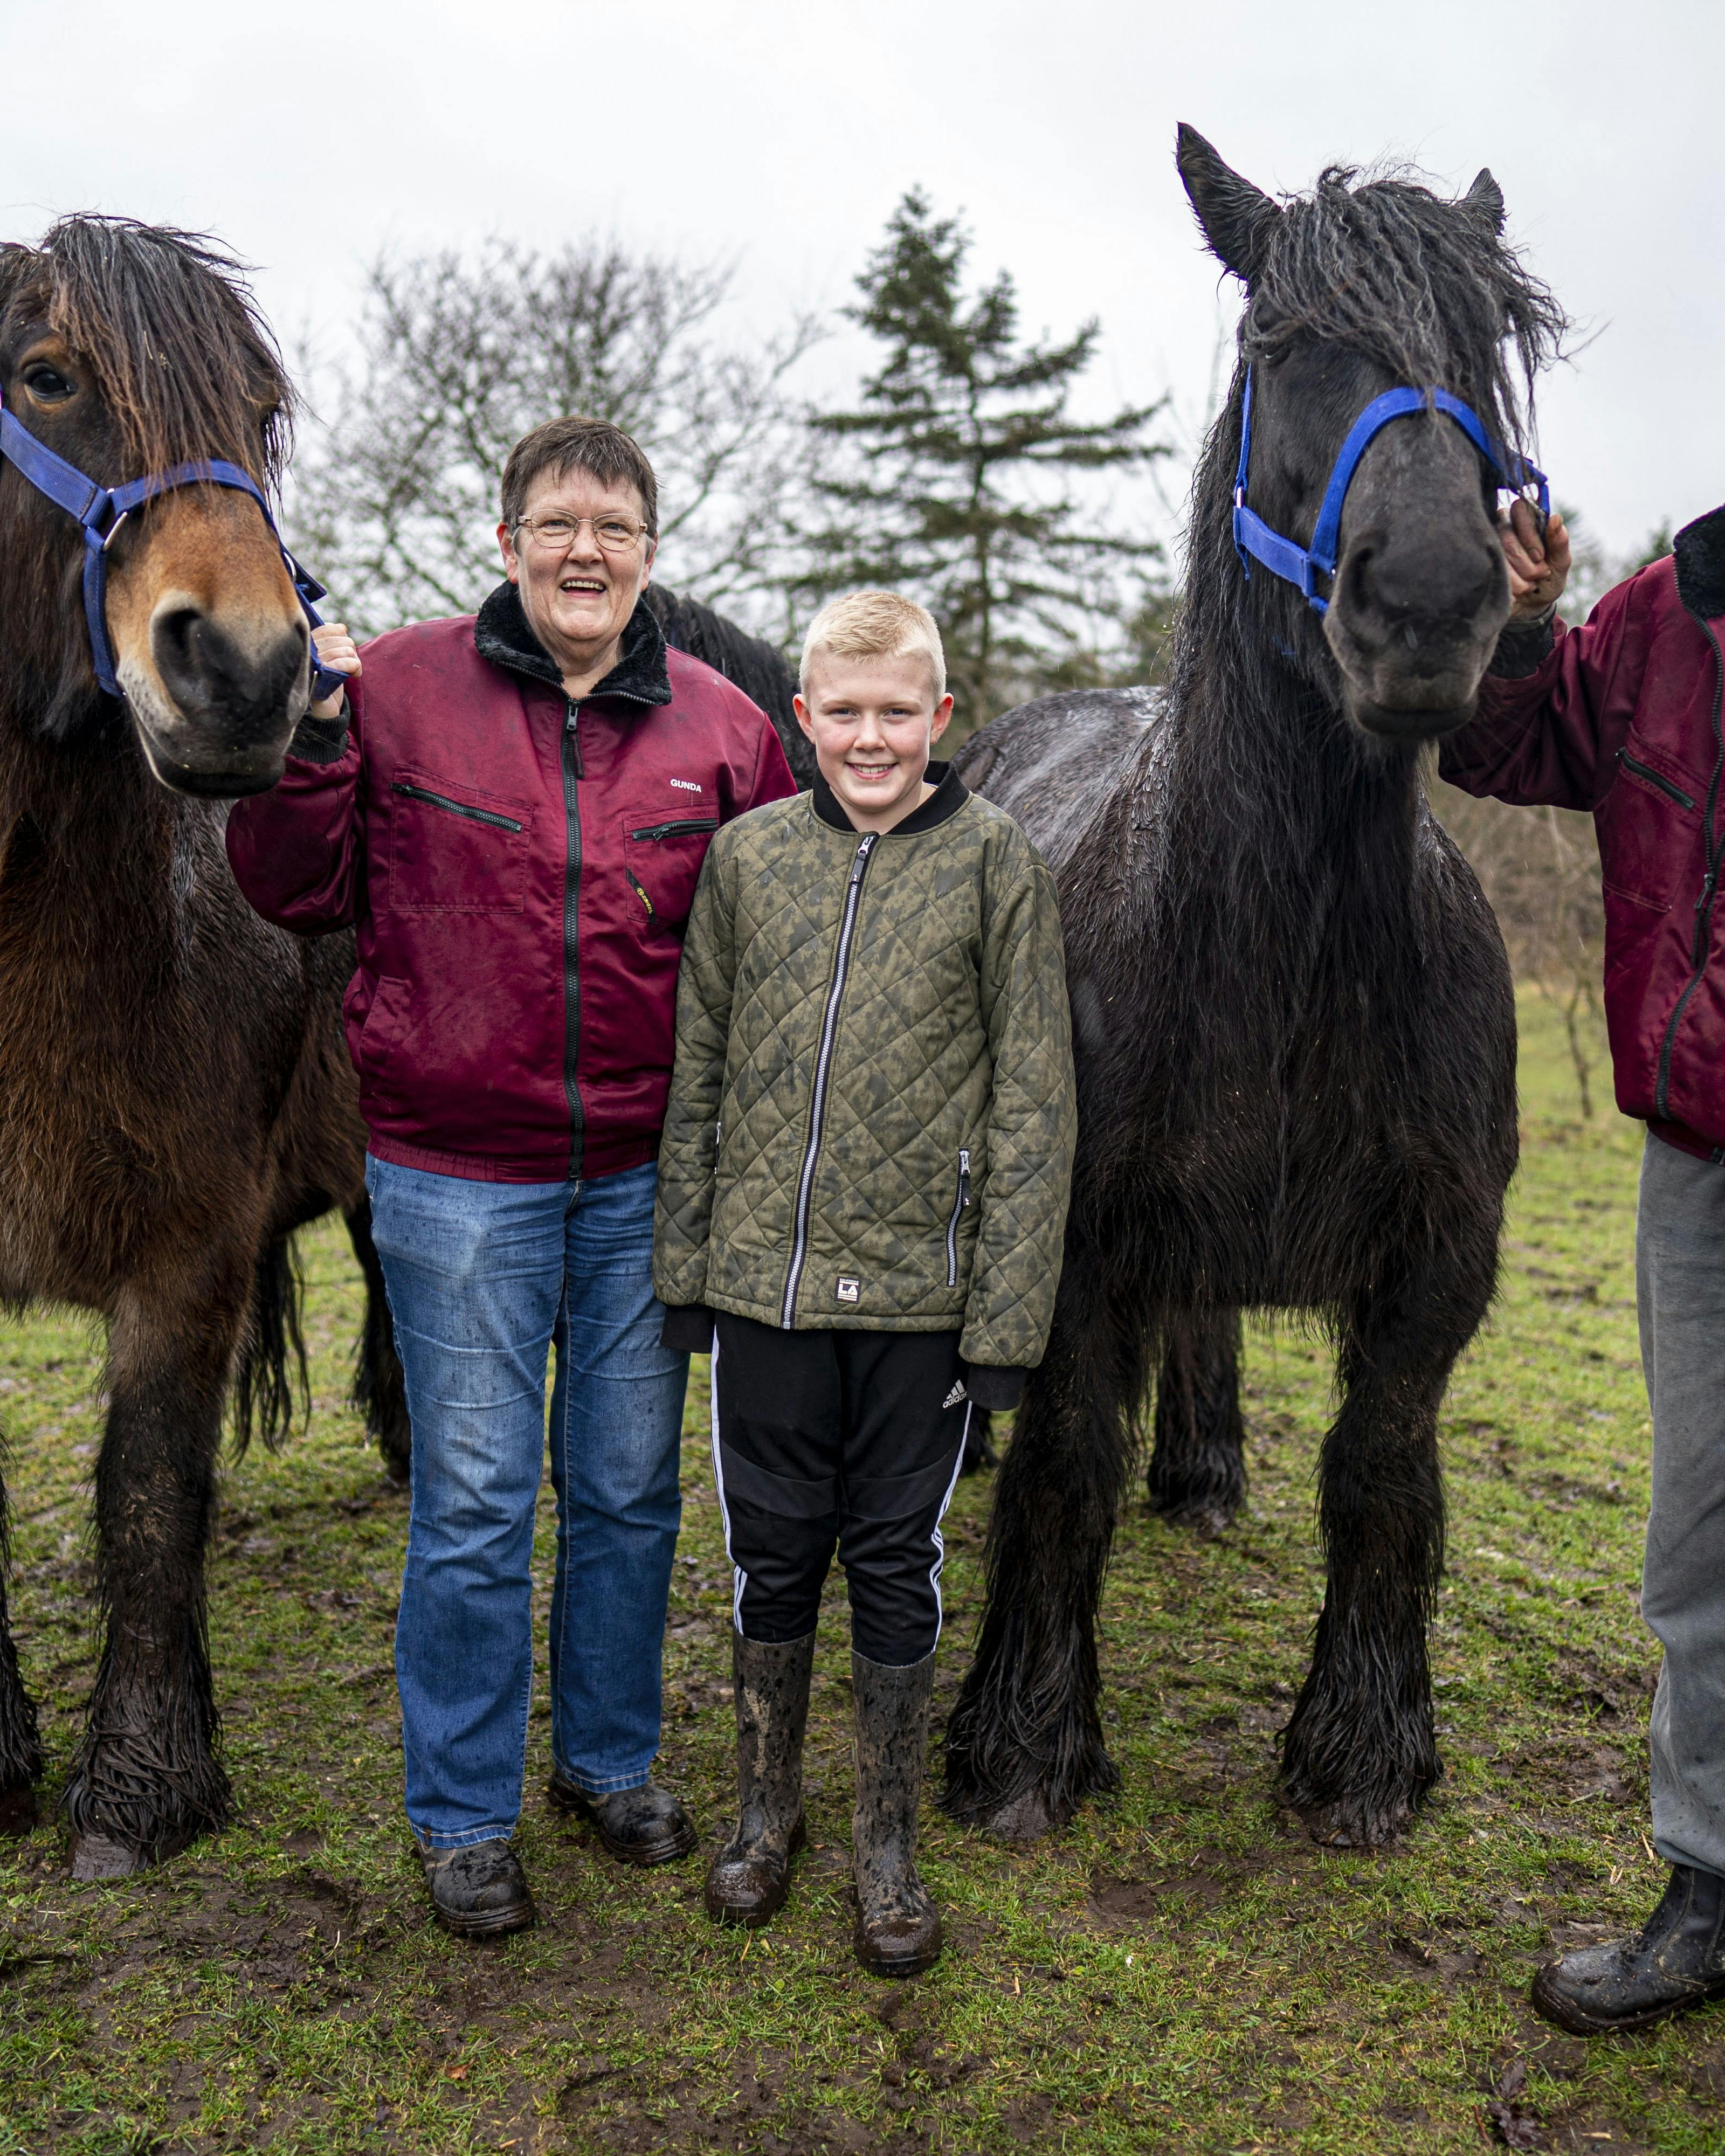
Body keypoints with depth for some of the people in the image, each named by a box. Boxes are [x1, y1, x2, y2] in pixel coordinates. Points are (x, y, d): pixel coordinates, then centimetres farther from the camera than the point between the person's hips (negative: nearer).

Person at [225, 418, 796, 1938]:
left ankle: (614, 1760, 38)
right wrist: (306, 742, -14)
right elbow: (297, 894, 2)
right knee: (474, 1501, 5)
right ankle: (463, 1815, 26)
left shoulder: (721, 726, 1)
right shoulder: (396, 691, -3)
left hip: (645, 1175, 3)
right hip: (457, 1172, -2)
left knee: (631, 1487, 15)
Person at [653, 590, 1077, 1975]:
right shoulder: (747, 855, 4)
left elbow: (1034, 1105, -5)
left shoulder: (999, 862, -4)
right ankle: (767, 1811, 36)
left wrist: (1008, 1313, -8)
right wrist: (683, 1264, 7)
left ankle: (889, 1846, 29)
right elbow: (700, 1071, 8)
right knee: (772, 1550, 14)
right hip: (765, 1277, 2)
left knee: (898, 1561, 10)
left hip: (920, 1290, -2)